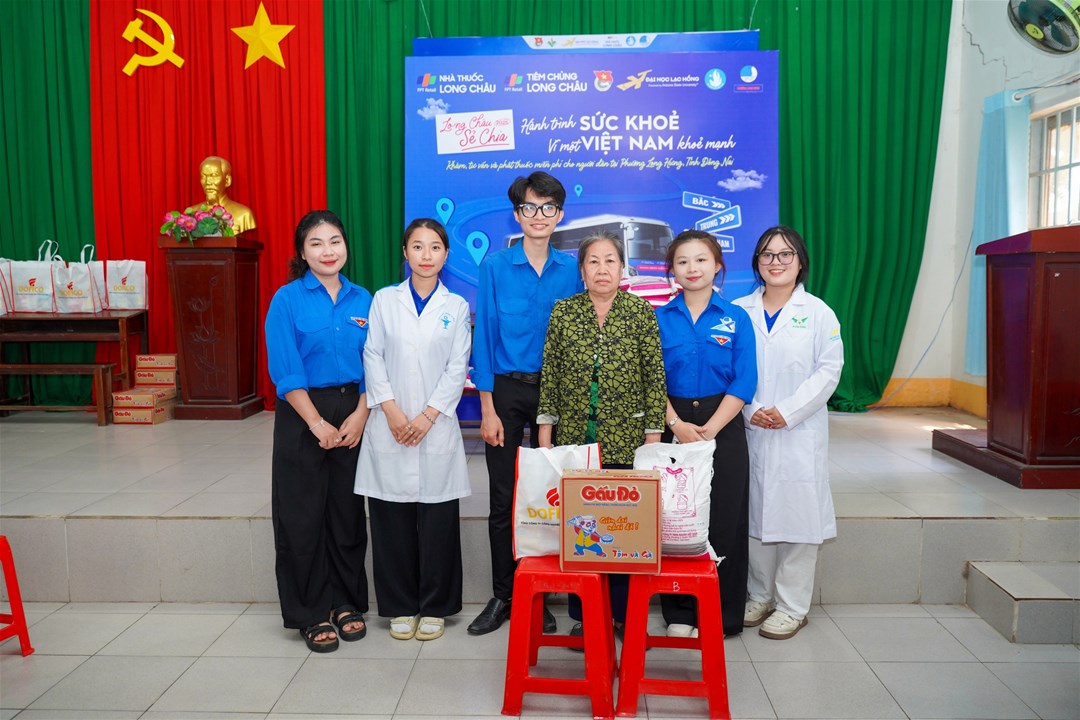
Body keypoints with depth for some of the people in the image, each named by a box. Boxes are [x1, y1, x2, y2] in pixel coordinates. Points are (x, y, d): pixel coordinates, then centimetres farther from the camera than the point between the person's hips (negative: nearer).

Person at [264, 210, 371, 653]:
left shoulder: (362, 300, 6)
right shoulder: (287, 300, -5)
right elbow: (285, 372, -10)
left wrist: (360, 415, -8)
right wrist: (318, 423, -13)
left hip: (353, 413, 3)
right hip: (303, 416, -3)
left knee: (348, 511, 10)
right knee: (304, 515, 4)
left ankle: (346, 603, 26)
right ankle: (312, 613, 18)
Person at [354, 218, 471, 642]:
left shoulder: (456, 306, 7)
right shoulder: (384, 300, 8)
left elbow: (458, 368, 1)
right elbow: (373, 357, 3)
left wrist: (428, 415, -9)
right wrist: (391, 410, -9)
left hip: (436, 427, 0)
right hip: (389, 426, 1)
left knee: (437, 521, 2)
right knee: (392, 521, 4)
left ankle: (434, 607, 17)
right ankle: (401, 607, 19)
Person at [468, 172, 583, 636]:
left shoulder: (571, 270, 3)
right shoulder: (495, 267, -2)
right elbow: (484, 338, -3)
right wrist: (488, 409, -8)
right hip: (507, 391, -1)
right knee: (503, 499, 5)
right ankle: (502, 595, 20)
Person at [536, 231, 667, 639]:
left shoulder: (641, 311, 2)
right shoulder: (563, 311, 6)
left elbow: (655, 375, 0)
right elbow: (550, 374, 6)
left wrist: (654, 433, -3)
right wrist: (545, 432, 3)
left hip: (626, 439, -1)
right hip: (574, 436, 1)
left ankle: (625, 613, 19)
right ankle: (582, 614, 18)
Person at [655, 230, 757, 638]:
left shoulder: (735, 318, 2)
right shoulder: (660, 318, 3)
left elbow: (744, 383, -4)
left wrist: (709, 429, -13)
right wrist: (678, 427, -14)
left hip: (722, 428, 0)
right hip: (672, 428, 0)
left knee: (723, 520, 3)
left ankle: (721, 615, 18)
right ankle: (678, 612, 18)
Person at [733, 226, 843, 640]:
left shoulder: (818, 313, 2)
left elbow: (829, 371, -3)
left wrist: (787, 411, -13)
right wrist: (749, 410, -10)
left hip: (799, 432, -2)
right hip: (748, 430, 2)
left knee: (797, 513, 1)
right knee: (754, 513, 8)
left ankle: (792, 606, 14)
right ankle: (760, 596, 25)